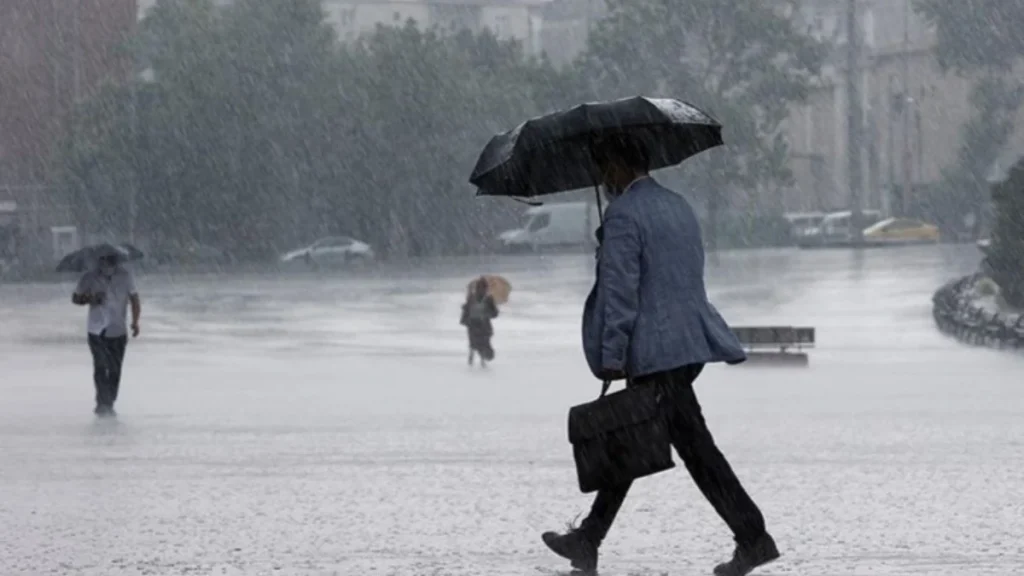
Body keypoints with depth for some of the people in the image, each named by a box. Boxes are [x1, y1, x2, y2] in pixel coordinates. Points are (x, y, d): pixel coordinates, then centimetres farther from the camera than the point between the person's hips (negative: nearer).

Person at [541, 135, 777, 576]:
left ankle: (753, 538, -9)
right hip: (691, 340, 10)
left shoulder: (624, 214, -12)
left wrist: (611, 357, -14)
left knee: (695, 447, -7)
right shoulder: (678, 206, 16)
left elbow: (619, 291, -17)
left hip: (656, 352, -10)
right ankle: (588, 541, 19)